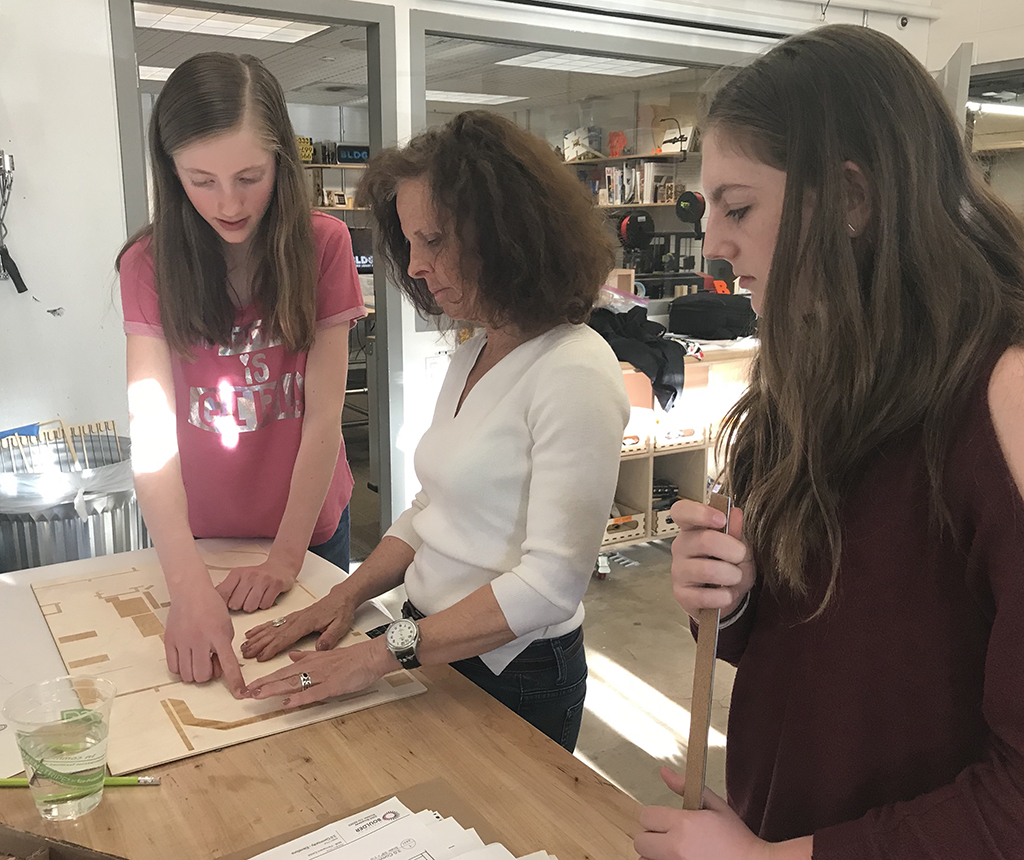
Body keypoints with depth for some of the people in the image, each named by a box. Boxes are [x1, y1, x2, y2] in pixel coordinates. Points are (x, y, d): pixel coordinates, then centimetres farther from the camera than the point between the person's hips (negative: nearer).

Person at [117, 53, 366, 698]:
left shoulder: (323, 246, -15)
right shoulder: (149, 264, -14)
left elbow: (324, 413, -17)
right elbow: (152, 427, -25)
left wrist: (287, 555, -22)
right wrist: (190, 585, -37)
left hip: (310, 521, 0)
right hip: (197, 534, 1)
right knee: (204, 695, 21)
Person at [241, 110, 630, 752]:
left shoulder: (575, 373, -23)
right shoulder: (474, 356, 6)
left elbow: (549, 584, -27)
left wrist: (384, 653, -25)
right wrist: (347, 596, -1)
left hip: (512, 676, -7)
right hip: (430, 645, 8)